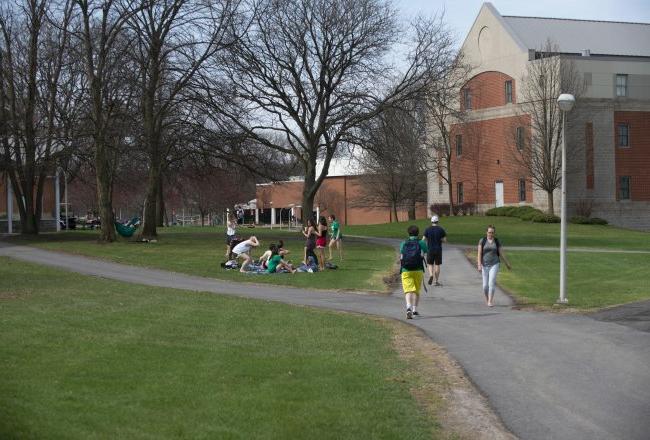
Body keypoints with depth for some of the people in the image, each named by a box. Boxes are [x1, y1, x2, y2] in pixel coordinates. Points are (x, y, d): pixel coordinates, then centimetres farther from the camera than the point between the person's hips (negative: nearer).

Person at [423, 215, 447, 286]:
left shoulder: (427, 229, -3)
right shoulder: (441, 229, -4)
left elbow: (423, 239, -5)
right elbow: (445, 240, -4)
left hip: (430, 250, 0)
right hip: (438, 250, 0)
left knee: (430, 264, 12)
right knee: (437, 265, 7)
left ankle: (431, 275, -15)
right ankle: (436, 281, 8)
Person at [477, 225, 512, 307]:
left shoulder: (497, 241, 0)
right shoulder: (482, 241, -3)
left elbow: (501, 254, 7)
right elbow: (479, 253, -8)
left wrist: (507, 264, 10)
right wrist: (479, 265, -18)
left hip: (494, 265, -1)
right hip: (485, 265, 1)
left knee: (491, 283, -18)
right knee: (485, 285, 3)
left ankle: (490, 302, -15)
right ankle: (487, 299, 31)